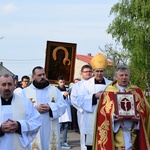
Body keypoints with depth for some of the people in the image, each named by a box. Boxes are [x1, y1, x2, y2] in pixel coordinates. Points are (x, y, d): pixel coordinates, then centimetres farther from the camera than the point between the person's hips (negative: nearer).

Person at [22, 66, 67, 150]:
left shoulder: (55, 90, 12)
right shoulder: (25, 91, 8)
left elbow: (63, 105, 2)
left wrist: (50, 107, -15)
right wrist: (34, 108, -15)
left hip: (50, 129, 2)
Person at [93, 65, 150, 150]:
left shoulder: (137, 91, 10)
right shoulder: (108, 92, 4)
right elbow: (103, 112, 1)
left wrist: (139, 117, -10)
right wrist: (112, 117, -17)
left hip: (133, 131, 2)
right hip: (117, 132, -2)